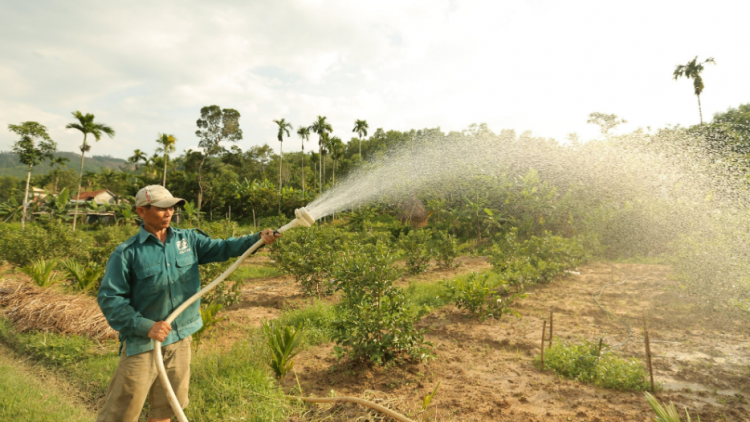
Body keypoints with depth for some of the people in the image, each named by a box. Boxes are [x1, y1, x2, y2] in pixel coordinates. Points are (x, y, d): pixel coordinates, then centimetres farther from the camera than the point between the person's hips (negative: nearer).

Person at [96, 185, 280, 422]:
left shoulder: (188, 240, 1)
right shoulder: (127, 253, -12)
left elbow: (221, 248, -7)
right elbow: (109, 298, -13)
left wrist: (258, 238, -22)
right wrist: (145, 326, -22)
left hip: (180, 340, 5)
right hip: (143, 342, -4)